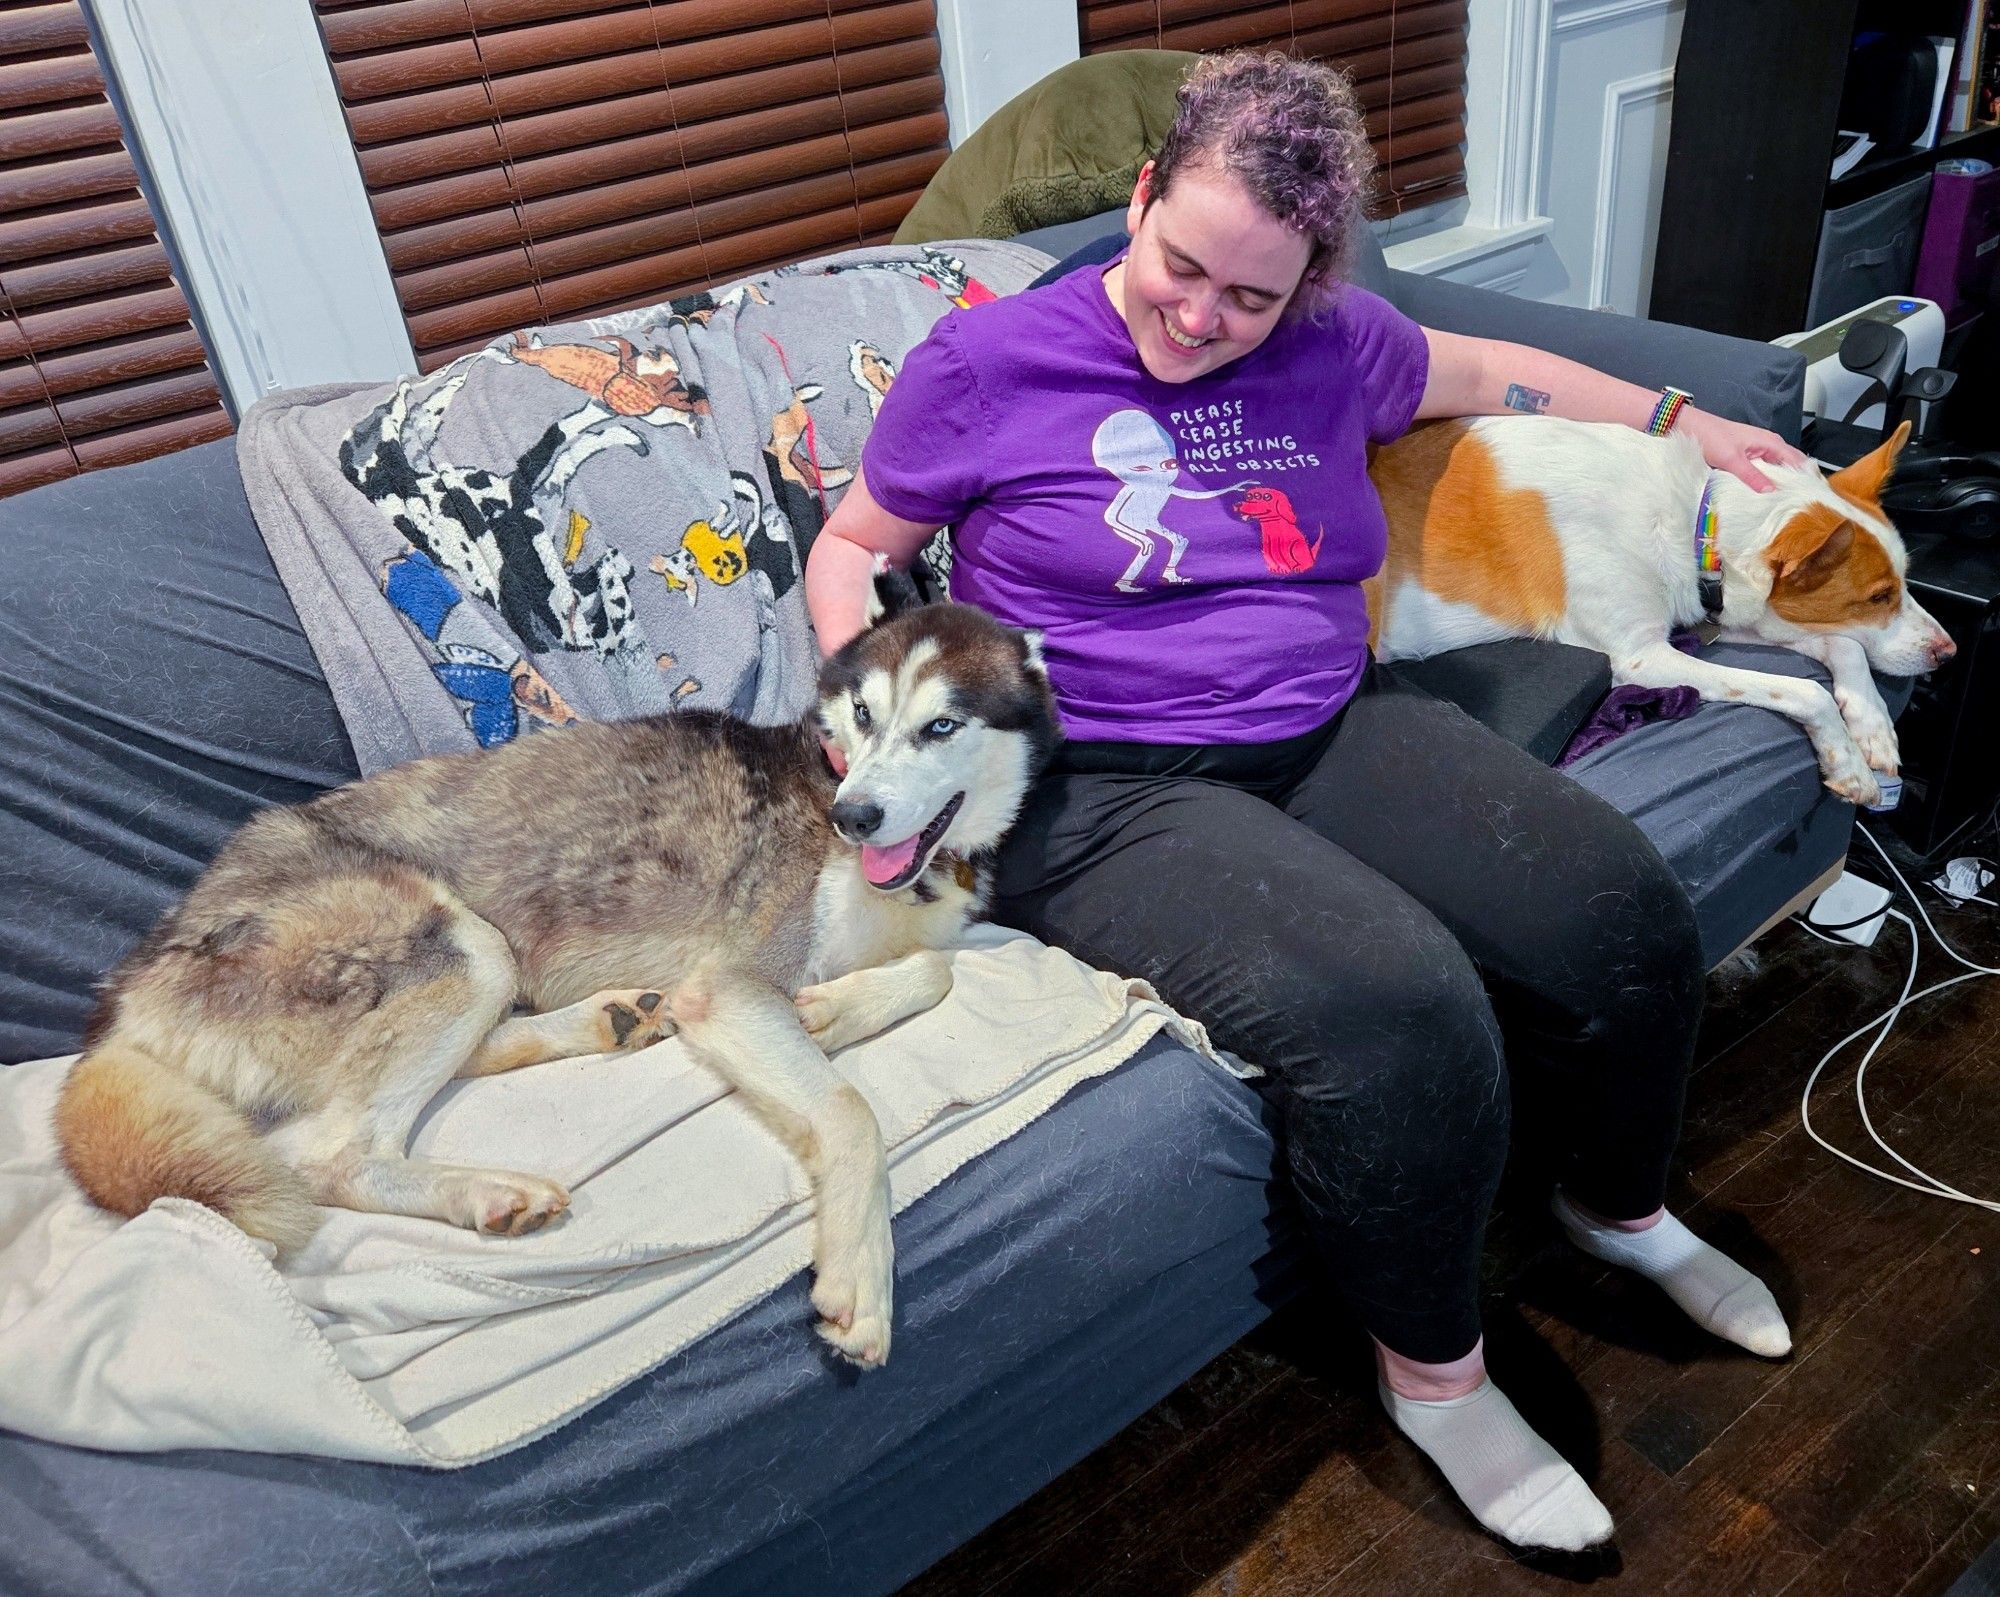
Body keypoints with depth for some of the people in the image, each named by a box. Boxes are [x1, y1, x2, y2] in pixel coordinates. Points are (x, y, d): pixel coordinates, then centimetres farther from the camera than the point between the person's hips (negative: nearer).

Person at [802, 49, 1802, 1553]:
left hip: (1335, 730, 6)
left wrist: (1692, 426, 34)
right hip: (1108, 795, -5)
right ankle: (1432, 1371, 0)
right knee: (1399, 1014, -30)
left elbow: (1491, 373, 28)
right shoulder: (987, 362, -4)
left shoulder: (1332, 345, 8)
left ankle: (1621, 1205, 21)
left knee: (1627, 913, -12)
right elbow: (852, 544, 7)